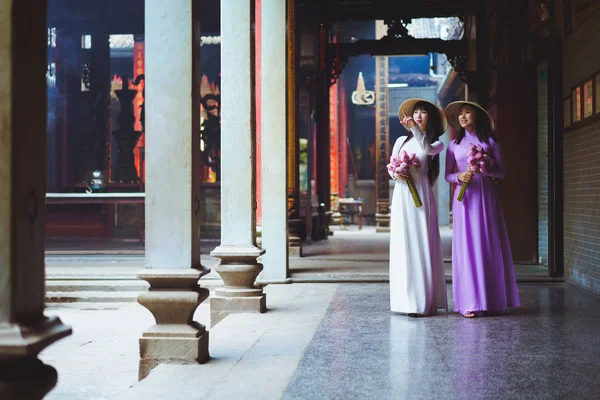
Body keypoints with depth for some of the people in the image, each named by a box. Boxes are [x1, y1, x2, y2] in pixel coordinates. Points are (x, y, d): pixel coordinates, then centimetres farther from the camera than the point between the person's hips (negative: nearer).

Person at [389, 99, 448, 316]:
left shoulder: (435, 143, 7)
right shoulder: (401, 141, 17)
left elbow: (426, 149, -16)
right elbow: (390, 166, 16)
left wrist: (414, 127, -27)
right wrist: (395, 174, -5)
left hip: (420, 195, -4)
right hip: (401, 195, 4)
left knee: (420, 244, -7)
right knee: (402, 245, 2)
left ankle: (422, 301, -7)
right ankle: (405, 299, 4)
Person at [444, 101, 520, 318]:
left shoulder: (490, 142, 7)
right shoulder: (454, 145, 11)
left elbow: (502, 172, 4)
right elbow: (448, 175, 10)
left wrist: (486, 170, -14)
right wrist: (459, 176, -11)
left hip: (486, 197, -1)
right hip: (464, 198, 1)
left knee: (489, 245, -2)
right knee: (466, 246, -5)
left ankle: (491, 299, 6)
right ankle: (469, 302, -6)